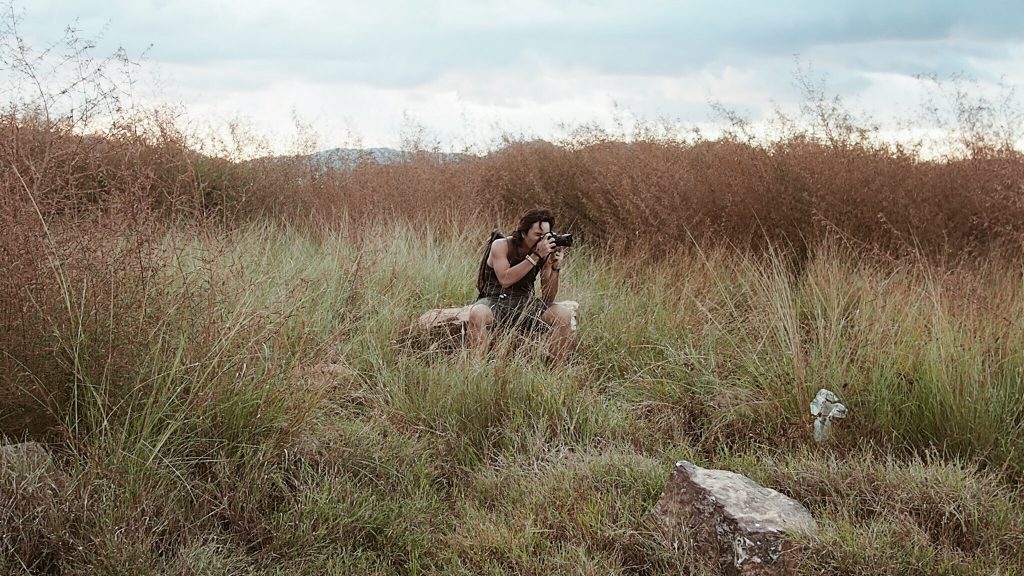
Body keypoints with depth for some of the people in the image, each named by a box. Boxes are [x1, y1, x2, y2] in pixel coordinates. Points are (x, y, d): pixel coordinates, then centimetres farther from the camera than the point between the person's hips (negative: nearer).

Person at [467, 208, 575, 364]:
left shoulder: (545, 254, 2)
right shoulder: (501, 246, -7)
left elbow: (547, 299, 0)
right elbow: (505, 280, -25)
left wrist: (556, 268, -15)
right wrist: (536, 256, -25)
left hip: (525, 304, 3)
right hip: (494, 301, -3)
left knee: (564, 314, -21)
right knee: (477, 313, -38)